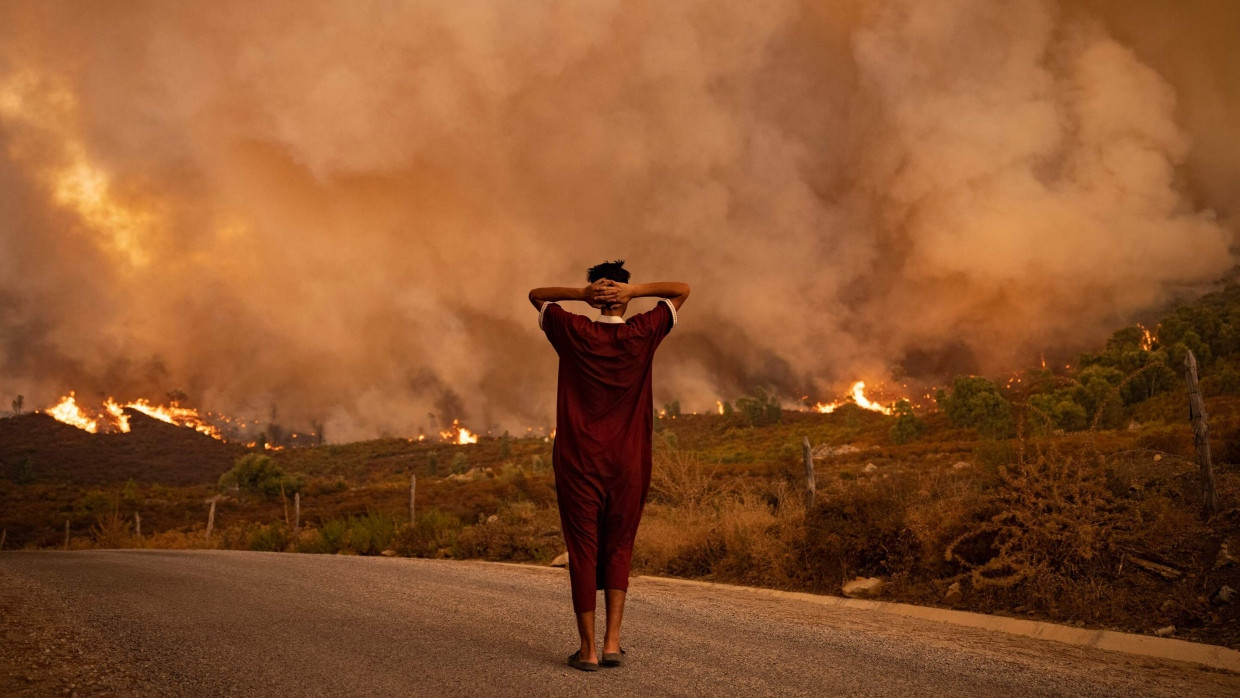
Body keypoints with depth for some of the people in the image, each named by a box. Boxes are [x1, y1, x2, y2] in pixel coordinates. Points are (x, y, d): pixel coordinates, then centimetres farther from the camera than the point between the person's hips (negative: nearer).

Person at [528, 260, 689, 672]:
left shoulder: (574, 333, -4)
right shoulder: (642, 334, -3)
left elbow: (536, 295, 13)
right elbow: (682, 290, 9)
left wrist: (583, 294, -4)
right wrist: (634, 291, -6)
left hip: (578, 463, -1)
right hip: (629, 464, 1)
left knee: (583, 552, 5)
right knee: (619, 550, 13)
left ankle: (588, 649, 7)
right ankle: (612, 642, 8)